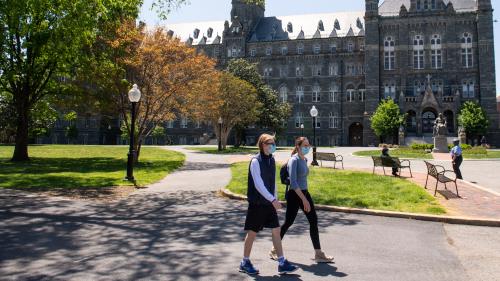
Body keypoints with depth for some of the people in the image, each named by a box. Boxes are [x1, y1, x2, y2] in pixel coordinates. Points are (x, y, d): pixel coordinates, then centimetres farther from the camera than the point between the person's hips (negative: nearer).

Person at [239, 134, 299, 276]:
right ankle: (245, 262, 20)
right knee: (252, 232, 4)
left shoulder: (271, 160, 8)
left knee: (276, 230, 4)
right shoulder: (255, 161, -15)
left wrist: (275, 199, 13)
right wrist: (273, 200, -25)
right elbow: (258, 184, -21)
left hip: (269, 202, 7)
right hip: (257, 203, -7)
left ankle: (282, 263, 10)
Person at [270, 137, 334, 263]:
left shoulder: (304, 160, 10)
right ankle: (275, 250, 21)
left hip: (305, 193, 8)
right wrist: (304, 200, -24)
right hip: (294, 195, -8)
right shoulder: (294, 160, -15)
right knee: (288, 222, 2)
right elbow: (293, 183, -21)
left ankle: (318, 254, 9)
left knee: (314, 221, 3)